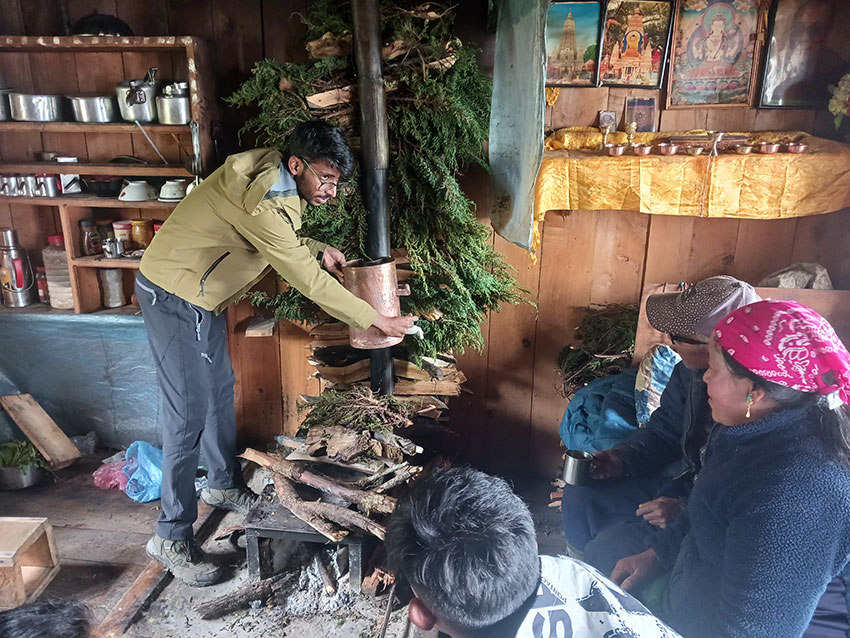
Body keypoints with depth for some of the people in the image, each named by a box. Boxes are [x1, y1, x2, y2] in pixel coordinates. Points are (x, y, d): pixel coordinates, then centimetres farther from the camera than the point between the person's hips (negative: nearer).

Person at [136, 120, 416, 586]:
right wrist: (374, 319, -23)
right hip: (173, 297, -10)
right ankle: (171, 537, 6)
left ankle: (223, 486, 38)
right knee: (190, 413, -7)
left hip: (201, 295, 10)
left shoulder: (277, 181, 1)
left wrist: (317, 250, 1)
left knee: (220, 392, 19)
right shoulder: (260, 199, -30)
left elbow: (281, 240, 19)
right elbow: (308, 280, -29)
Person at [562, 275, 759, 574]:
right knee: (579, 496, 4)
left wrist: (686, 509, -29)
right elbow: (663, 430, 9)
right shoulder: (690, 371, -6)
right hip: (682, 478, 8)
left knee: (611, 548, -19)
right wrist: (622, 459, -6)